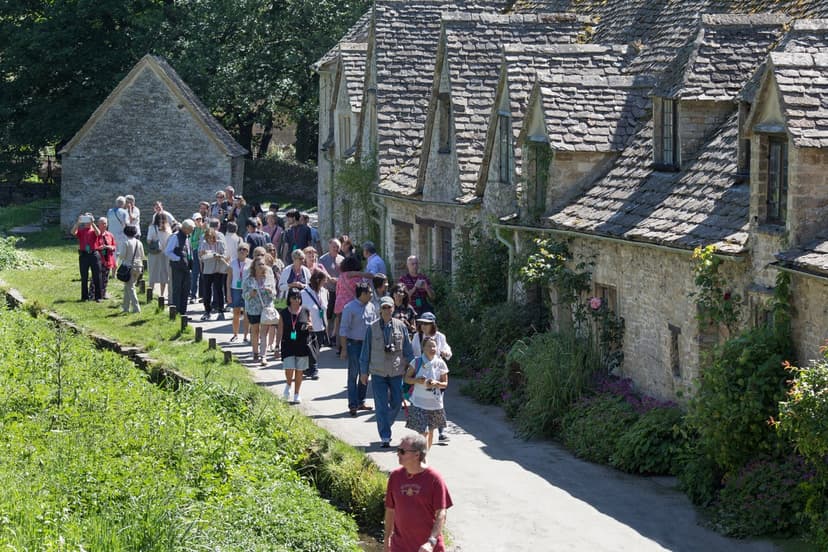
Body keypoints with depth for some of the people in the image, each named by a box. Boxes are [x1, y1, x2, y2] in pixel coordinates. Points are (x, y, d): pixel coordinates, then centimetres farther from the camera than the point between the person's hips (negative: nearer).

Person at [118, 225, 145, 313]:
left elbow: (122, 255, -14)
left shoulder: (126, 243, -11)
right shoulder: (139, 243, 5)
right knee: (128, 287, 18)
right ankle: (126, 306, 23)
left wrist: (118, 254, 8)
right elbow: (142, 256, 8)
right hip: (138, 266, 5)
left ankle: (136, 307, -10)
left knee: (130, 287, -1)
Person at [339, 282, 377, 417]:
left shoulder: (371, 307, 8)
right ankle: (353, 405, -2)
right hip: (354, 344, -6)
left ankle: (361, 402, 23)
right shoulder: (350, 308, -11)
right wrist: (344, 349, -14)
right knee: (353, 375, -4)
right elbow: (344, 330, -11)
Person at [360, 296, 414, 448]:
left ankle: (385, 427, 32)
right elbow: (366, 351, 4)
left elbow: (408, 350, 7)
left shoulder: (401, 327, 0)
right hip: (378, 372, -1)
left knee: (396, 403, 6)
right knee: (381, 405, -3)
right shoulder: (372, 328, -3)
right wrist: (364, 372, 5)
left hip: (397, 372, 1)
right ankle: (385, 437, 2)